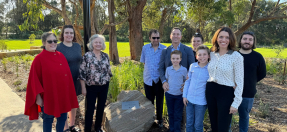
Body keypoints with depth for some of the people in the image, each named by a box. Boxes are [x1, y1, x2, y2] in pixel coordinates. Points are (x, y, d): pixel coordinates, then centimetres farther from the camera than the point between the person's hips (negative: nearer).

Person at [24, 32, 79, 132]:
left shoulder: (61, 56, 5)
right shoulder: (39, 58, -11)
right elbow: (34, 79, -11)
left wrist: (69, 92, 11)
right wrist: (38, 96, -13)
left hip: (63, 94, 5)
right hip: (49, 95, -5)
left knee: (62, 117, 16)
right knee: (48, 119, 12)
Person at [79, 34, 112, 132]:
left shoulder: (105, 56, 3)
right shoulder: (87, 56, -10)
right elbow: (82, 73, -10)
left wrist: (107, 81, 13)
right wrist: (83, 88, -10)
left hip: (104, 87, 4)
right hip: (91, 87, -4)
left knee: (101, 108, 15)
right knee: (90, 109, 4)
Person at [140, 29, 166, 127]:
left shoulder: (164, 49, -7)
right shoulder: (145, 48, 2)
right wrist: (149, 69, 3)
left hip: (159, 79, -2)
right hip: (148, 79, 2)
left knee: (159, 101, 11)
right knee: (149, 101, 15)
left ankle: (159, 119, 30)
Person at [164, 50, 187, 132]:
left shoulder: (184, 70, -6)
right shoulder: (168, 69, 0)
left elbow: (186, 81, 3)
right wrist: (164, 87, -5)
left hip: (179, 95, -2)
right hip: (169, 94, 2)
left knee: (178, 115, 6)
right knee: (170, 114, 14)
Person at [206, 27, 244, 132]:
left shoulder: (236, 56, -10)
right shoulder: (212, 54, 5)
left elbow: (239, 81, -10)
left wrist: (236, 103, -12)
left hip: (226, 93, -5)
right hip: (210, 91, 5)